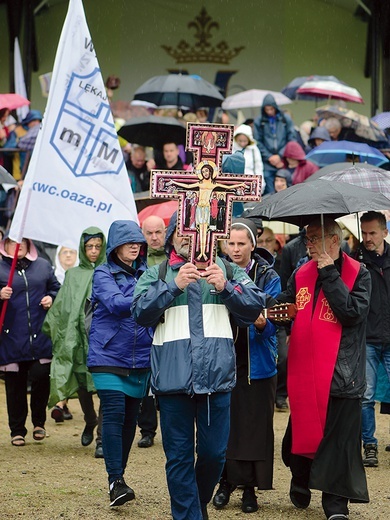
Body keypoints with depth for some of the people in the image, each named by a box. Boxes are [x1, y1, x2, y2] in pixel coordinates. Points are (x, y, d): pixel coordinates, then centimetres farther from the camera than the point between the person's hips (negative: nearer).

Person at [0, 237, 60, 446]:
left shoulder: (43, 266, 11)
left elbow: (56, 288, 20)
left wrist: (51, 298, 0)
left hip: (40, 337, 1)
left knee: (41, 377, -6)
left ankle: (39, 422, 17)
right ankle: (17, 431, 15)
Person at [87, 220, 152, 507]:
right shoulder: (103, 273, 0)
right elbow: (114, 303, -17)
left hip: (140, 359, 4)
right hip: (109, 356, -4)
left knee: (130, 417, 8)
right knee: (114, 414, -13)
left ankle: (119, 474, 21)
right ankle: (115, 480, -10)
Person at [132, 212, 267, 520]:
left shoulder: (228, 271, 13)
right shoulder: (157, 274, 11)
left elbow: (256, 306, 2)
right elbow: (141, 312, -4)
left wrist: (226, 287, -14)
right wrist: (174, 285, -16)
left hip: (217, 376, 1)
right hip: (173, 377, -1)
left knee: (214, 453, 5)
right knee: (179, 455, 3)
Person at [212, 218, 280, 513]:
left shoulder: (268, 277, -2)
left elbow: (274, 321, -9)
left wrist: (262, 324, -31)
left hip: (256, 364, -2)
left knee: (254, 426, 2)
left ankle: (250, 488, 12)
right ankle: (225, 482, 18)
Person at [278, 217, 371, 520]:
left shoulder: (357, 274, -3)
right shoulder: (301, 274, 11)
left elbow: (353, 312, -18)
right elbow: (284, 305, 22)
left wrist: (328, 274, -15)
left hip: (340, 375, -4)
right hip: (304, 372, 4)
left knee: (338, 439, -2)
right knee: (302, 430, 12)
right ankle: (300, 486, 34)